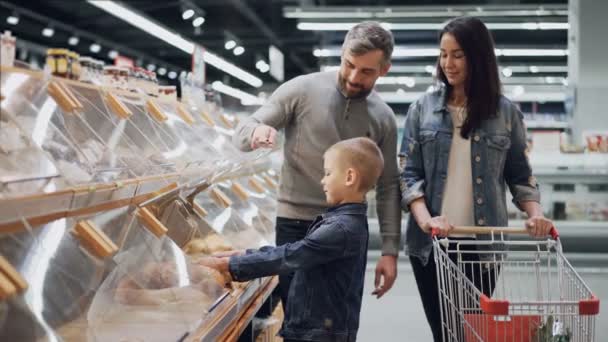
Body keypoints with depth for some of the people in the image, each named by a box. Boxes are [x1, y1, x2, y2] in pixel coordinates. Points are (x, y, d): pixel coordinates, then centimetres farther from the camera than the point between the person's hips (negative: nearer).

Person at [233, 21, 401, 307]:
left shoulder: (383, 118, 3)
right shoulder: (302, 90, -6)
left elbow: (388, 187, 7)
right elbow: (243, 132, -3)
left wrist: (390, 250, 0)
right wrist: (256, 131, -28)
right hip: (296, 226, -2)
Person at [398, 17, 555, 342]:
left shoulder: (506, 113, 3)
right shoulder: (422, 109, 3)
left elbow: (520, 175, 7)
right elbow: (408, 173, -1)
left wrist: (535, 213, -11)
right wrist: (424, 219, -17)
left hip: (482, 243, 0)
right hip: (429, 242, 0)